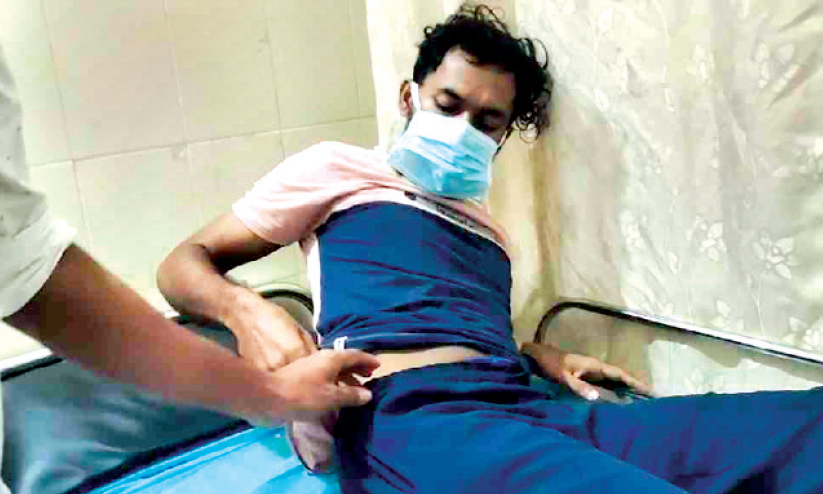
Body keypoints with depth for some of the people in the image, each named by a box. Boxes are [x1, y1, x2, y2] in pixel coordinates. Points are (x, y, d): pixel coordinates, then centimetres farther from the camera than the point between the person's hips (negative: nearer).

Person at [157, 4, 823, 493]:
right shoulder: (338, 169, 14)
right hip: (408, 411, -6)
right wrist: (247, 312, -10)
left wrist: (543, 356, 15)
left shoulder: (488, 232, 31)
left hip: (525, 407, 7)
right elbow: (184, 264, 13)